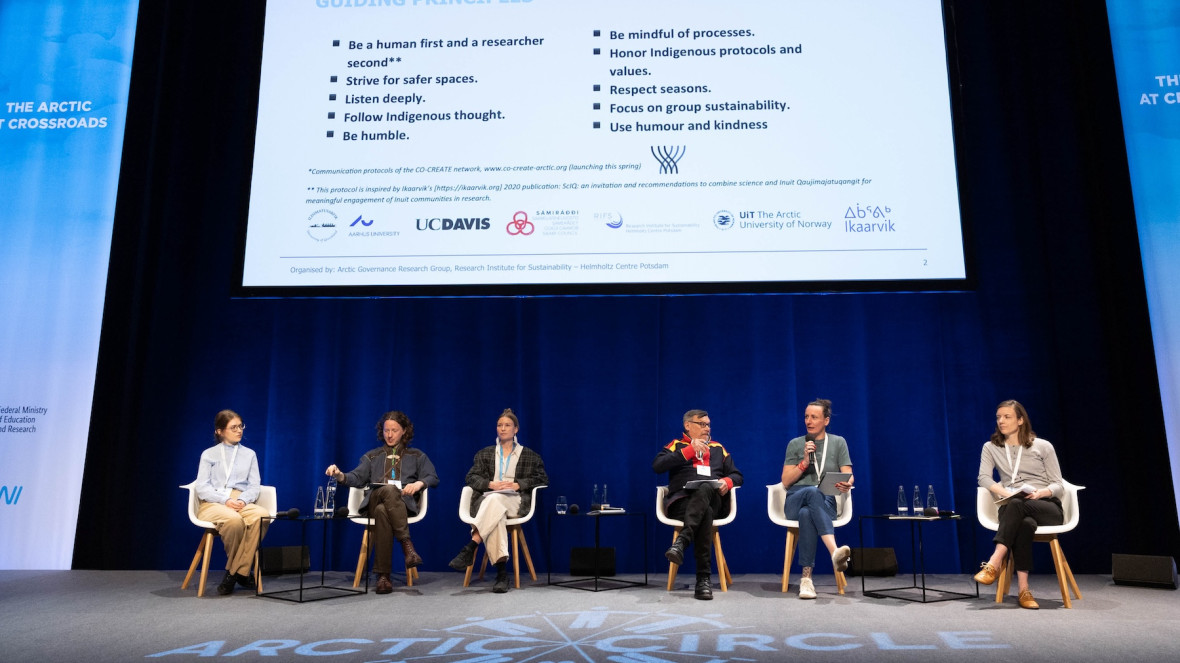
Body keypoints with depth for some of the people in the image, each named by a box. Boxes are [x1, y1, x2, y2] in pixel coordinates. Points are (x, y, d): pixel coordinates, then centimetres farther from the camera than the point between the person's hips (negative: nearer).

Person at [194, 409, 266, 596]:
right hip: (213, 504, -2)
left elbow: (254, 486, 11)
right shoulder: (209, 454, 14)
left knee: (261, 516, -36)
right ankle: (242, 571, -16)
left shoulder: (249, 454, 21)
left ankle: (235, 572, -26)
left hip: (243, 502, 2)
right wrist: (225, 500, -15)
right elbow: (202, 487, 3)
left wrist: (242, 500, -12)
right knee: (234, 520, -39)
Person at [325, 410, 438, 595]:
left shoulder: (417, 456, 23)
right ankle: (407, 544, -44)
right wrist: (341, 476, -10)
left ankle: (383, 575, -39)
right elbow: (357, 478, 11)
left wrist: (419, 483, -12)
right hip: (374, 501, 1)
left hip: (404, 503, 0)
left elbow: (433, 478, 10)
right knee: (389, 490, -37)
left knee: (382, 511, -38)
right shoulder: (372, 456, 27)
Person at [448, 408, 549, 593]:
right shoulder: (484, 454, 24)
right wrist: (491, 484, -9)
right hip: (488, 499, 1)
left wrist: (518, 485, -8)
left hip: (515, 502, -1)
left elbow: (542, 479, 8)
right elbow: (471, 477, 11)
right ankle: (501, 572, -46)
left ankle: (469, 549, -45)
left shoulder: (530, 456, 20)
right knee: (495, 515, -38)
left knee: (495, 500, -38)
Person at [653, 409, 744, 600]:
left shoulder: (718, 448, 29)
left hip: (712, 500, 2)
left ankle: (681, 542, -51)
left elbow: (737, 475, 23)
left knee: (705, 488, -37)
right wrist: (689, 451, -8)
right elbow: (657, 466, -2)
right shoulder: (676, 446, 18)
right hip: (681, 501, -2)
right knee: (705, 513, -38)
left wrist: (728, 481, -3)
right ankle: (703, 578, -41)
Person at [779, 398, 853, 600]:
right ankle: (835, 552, -60)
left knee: (807, 514, -40)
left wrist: (846, 484, -23)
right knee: (813, 491, -40)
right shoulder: (795, 444, 11)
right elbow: (786, 482, 6)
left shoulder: (838, 442, 12)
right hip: (795, 501, 0)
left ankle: (806, 578, -46)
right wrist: (804, 462, -9)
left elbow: (848, 476, 2)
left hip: (825, 502, 1)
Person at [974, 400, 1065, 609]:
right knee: (1025, 524, -38)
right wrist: (1006, 493, -21)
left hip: (1047, 507, -1)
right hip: (1012, 509, 1)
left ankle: (993, 564, -45)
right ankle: (1023, 590, -41)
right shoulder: (991, 447, 14)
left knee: (1016, 505, -37)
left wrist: (1041, 493, -17)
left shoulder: (1043, 447, 10)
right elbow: (984, 478, -2)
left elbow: (1058, 485, 6)